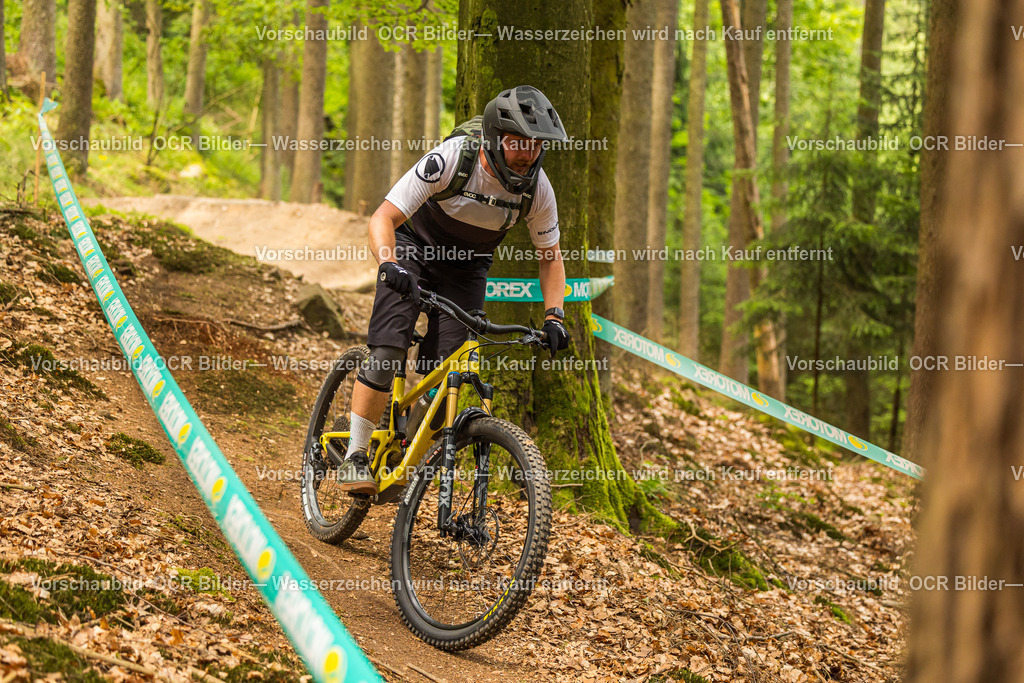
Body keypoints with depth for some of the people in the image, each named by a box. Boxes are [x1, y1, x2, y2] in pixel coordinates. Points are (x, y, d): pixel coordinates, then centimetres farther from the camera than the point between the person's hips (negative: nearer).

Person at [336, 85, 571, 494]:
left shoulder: (536, 189, -20)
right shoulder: (451, 159, -31)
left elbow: (550, 257, -4)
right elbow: (383, 218, -32)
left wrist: (553, 316, -17)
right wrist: (390, 266, -50)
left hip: (467, 268, 3)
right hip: (416, 249, -3)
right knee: (387, 352, -21)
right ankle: (354, 458, -10)